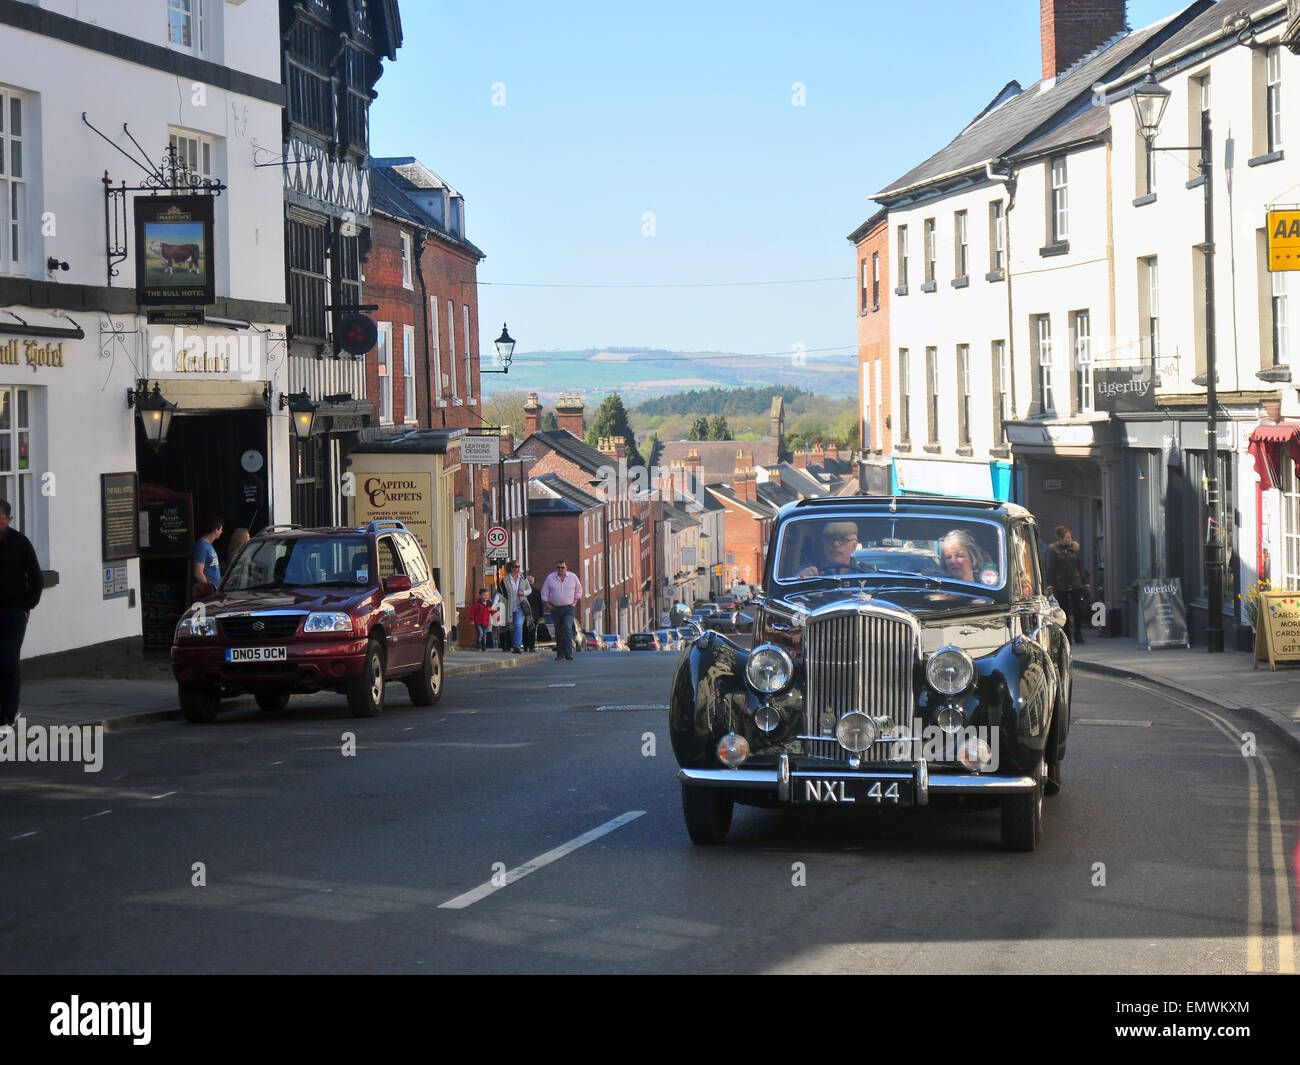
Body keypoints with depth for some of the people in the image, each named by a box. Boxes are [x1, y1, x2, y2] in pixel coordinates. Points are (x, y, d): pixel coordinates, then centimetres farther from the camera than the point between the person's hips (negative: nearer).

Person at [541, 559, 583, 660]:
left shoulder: (573, 577, 2)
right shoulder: (550, 577, 1)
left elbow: (578, 590, 14)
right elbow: (544, 592, 9)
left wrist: (575, 603, 5)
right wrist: (548, 605, 2)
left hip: (569, 608, -2)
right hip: (555, 609, 2)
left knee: (567, 628, -18)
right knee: (558, 632, 7)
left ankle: (568, 653, -19)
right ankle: (560, 653, 19)